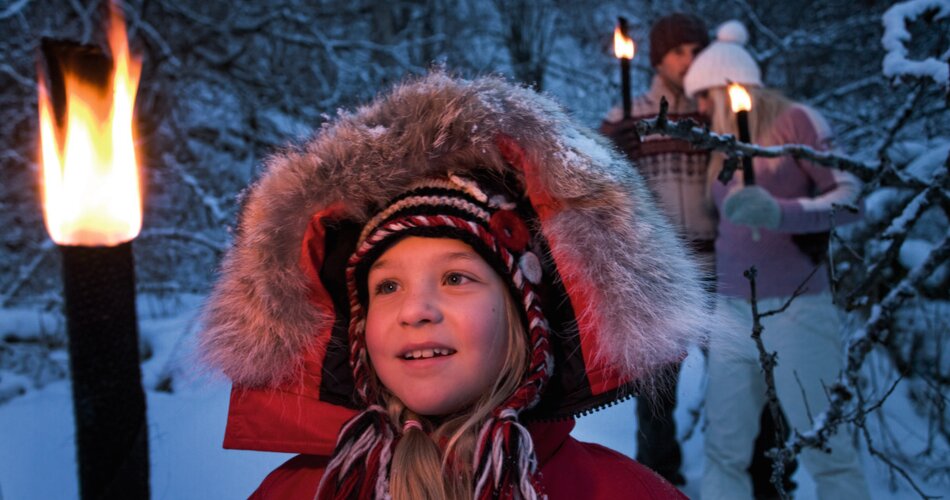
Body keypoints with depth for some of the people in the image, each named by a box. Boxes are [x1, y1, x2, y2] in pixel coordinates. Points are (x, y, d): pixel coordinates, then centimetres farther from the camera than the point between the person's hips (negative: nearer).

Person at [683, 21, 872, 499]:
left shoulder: (796, 121, -1)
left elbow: (850, 195, -11)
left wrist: (779, 213, -25)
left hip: (794, 312, -5)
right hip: (731, 315, 6)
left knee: (827, 449, -1)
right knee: (724, 450, 5)